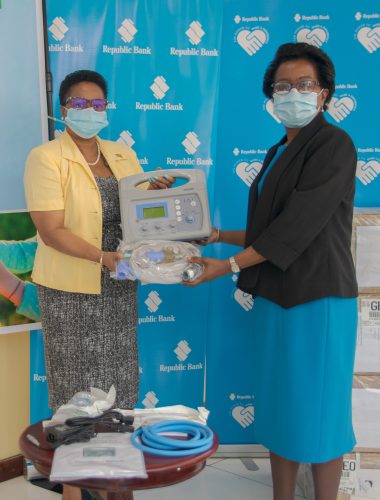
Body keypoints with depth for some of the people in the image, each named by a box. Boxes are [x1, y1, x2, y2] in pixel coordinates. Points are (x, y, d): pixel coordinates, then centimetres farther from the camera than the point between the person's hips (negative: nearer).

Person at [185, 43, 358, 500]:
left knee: (316, 412, 2)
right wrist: (219, 236, 14)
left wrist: (228, 266, -18)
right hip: (274, 296, 8)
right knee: (279, 408, 13)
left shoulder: (333, 144, -11)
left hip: (317, 299, -8)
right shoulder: (279, 153, 15)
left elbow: (299, 225, -19)